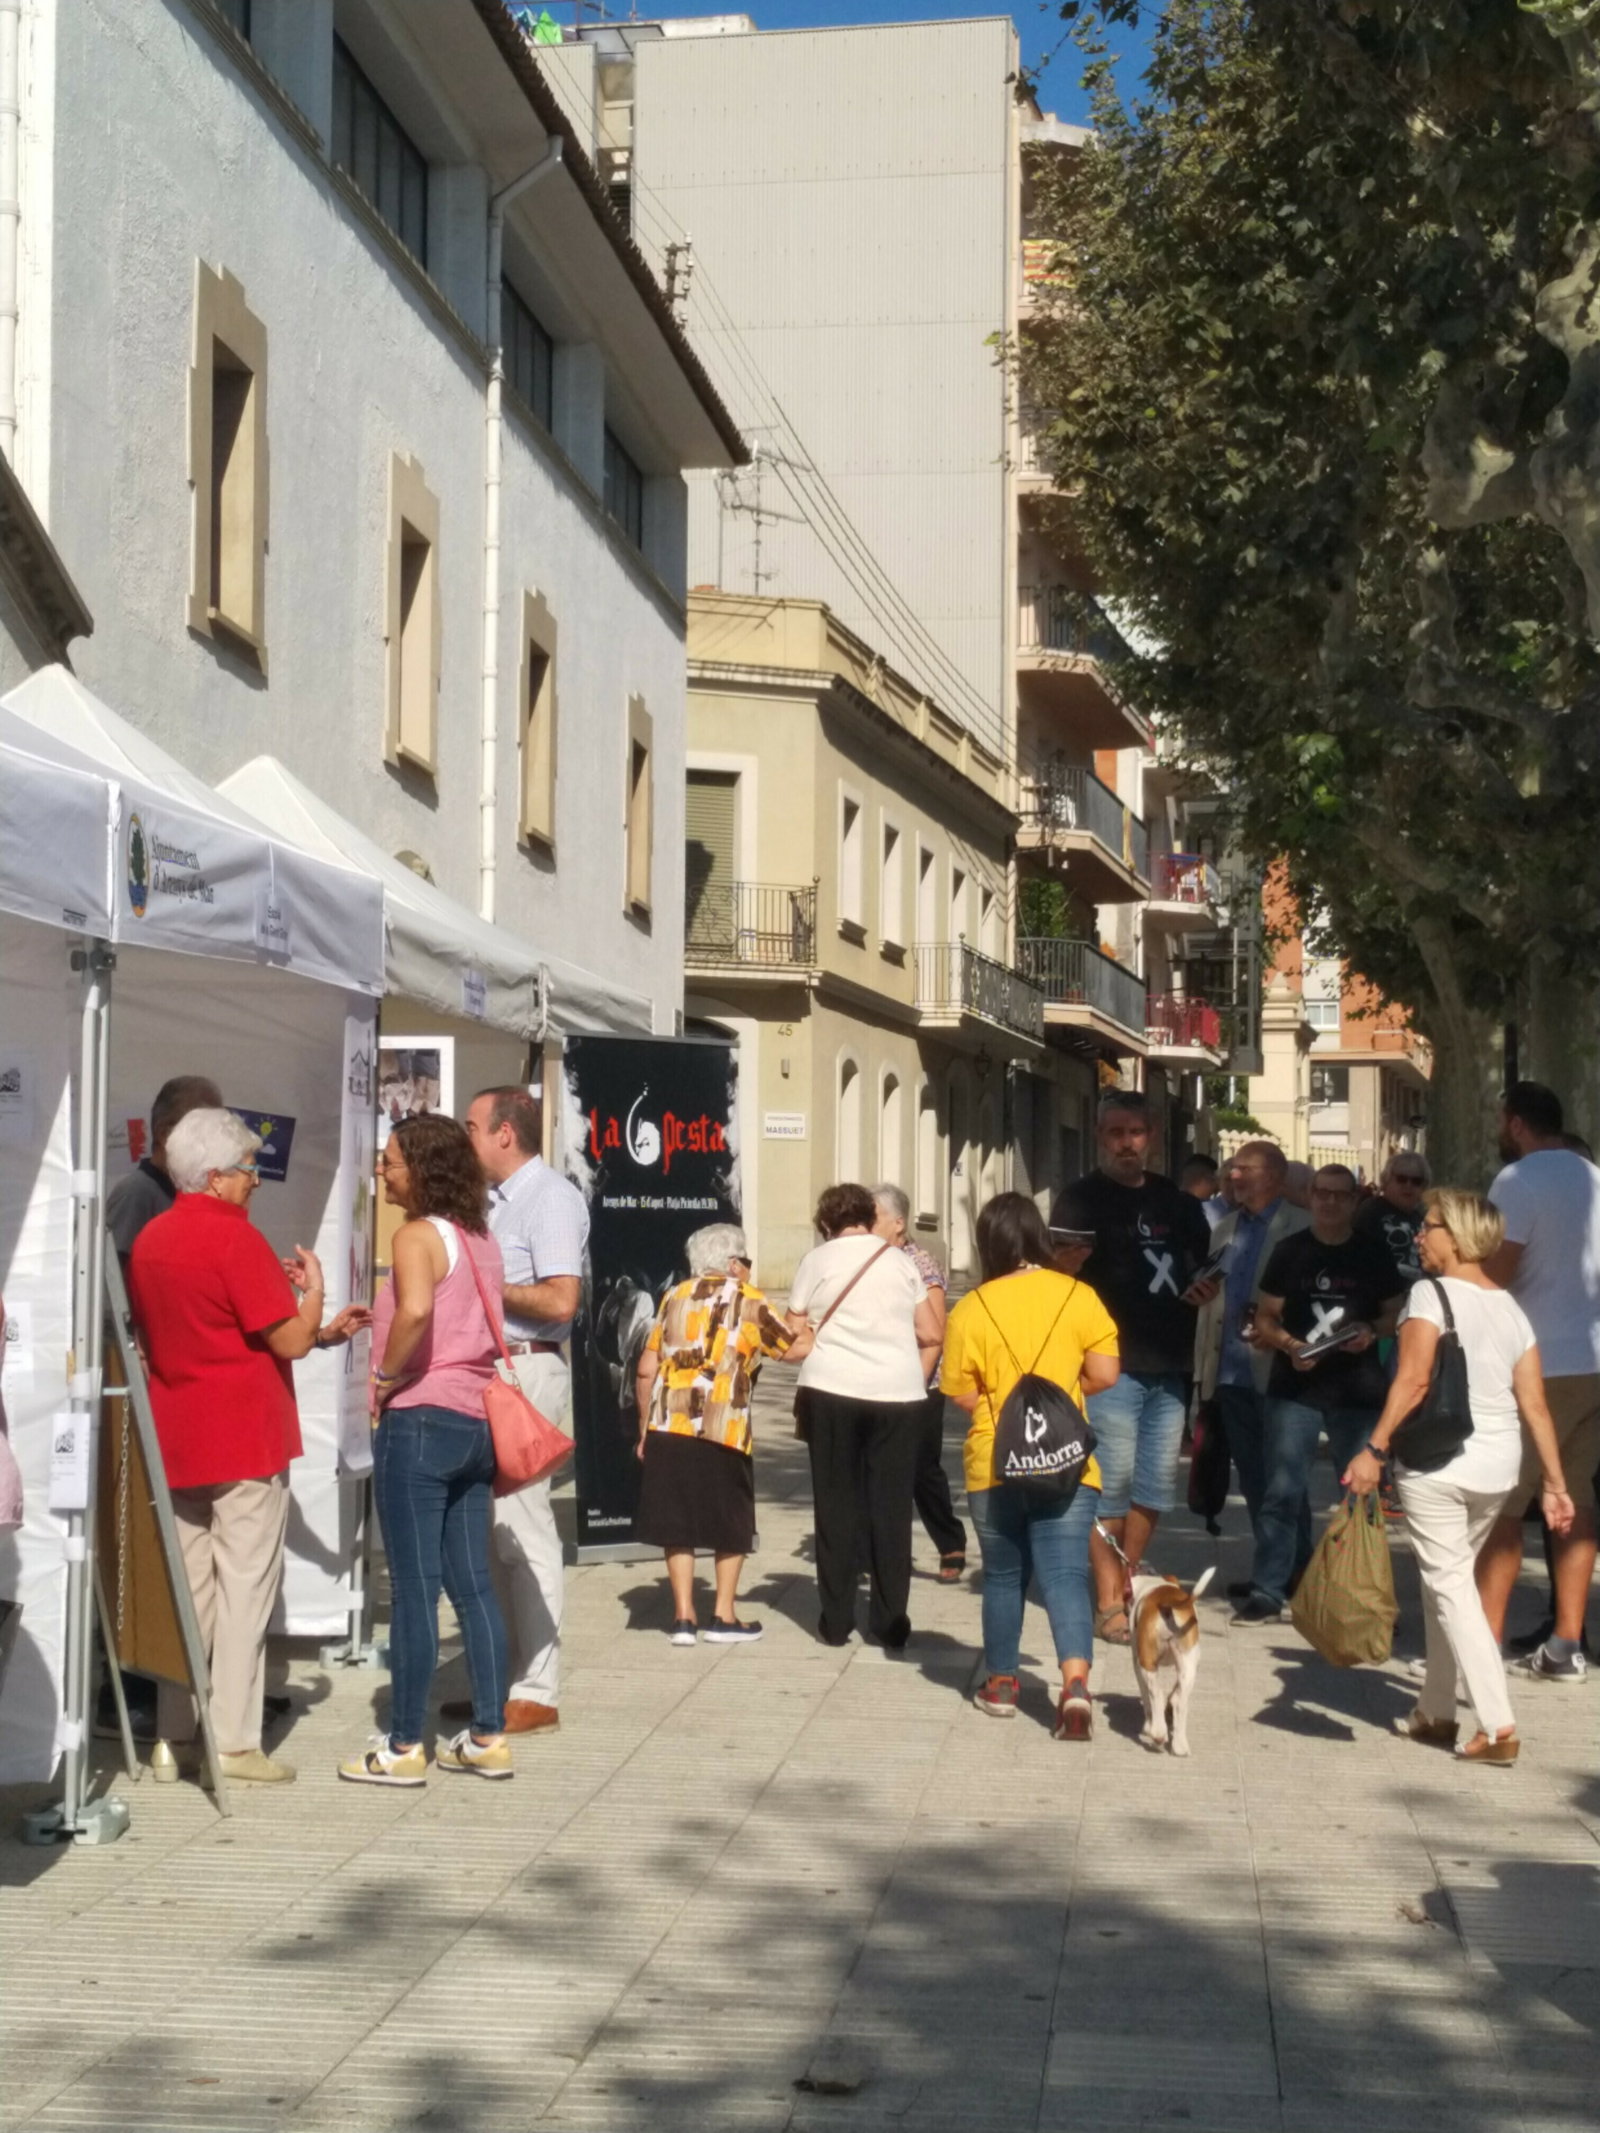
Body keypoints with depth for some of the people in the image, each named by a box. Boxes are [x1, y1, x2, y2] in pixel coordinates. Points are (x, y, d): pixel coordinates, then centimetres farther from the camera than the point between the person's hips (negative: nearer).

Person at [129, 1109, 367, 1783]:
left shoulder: (150, 1240, 10)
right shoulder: (234, 1236, -15)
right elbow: (291, 1341, -15)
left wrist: (320, 1333, 19)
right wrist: (311, 1288, 4)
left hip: (175, 1441, 8)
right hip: (244, 1438, -7)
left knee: (187, 1585, 13)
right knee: (245, 1586, -3)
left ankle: (174, 1733, 15)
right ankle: (235, 1743, -3)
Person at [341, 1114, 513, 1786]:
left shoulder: (419, 1236, -12)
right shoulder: (481, 1238, 13)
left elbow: (416, 1310, -32)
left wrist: (385, 1375, -17)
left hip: (419, 1421, -8)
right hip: (475, 1421, 8)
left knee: (414, 1587, -3)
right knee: (473, 1584, 11)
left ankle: (404, 1748, 3)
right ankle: (488, 1738, 14)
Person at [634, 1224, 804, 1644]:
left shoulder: (674, 1298, 13)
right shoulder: (748, 1302, 2)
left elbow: (646, 1370, 12)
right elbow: (793, 1350, 5)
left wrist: (645, 1428, 20)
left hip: (668, 1427, 3)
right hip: (723, 1431, -3)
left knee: (677, 1522, 10)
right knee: (732, 1525, 13)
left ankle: (683, 1616, 7)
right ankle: (723, 1616, 12)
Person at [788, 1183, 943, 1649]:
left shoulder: (816, 1261, 5)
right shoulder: (899, 1261, 10)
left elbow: (796, 1336, 5)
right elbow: (931, 1337, 9)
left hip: (831, 1391, -1)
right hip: (899, 1394, 1)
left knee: (836, 1506, 7)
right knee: (892, 1509, 6)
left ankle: (836, 1621, 9)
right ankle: (891, 1623, 7)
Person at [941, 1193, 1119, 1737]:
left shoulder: (971, 1309, -5)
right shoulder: (1078, 1296, -4)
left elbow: (961, 1394, -2)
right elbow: (1104, 1374, -4)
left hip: (993, 1467, 1)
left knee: (1003, 1576, 17)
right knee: (1065, 1575, -4)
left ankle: (1001, 1682, 27)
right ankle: (1075, 1682, -22)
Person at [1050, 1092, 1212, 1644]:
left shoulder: (1175, 1200, 13)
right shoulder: (1081, 1199, -4)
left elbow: (1202, 1262, 26)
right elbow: (1058, 1272, -14)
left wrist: (1205, 1288, 4)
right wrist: (1067, 1258, -36)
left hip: (1170, 1364, 6)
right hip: (1112, 1364, -6)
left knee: (1155, 1484, 11)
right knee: (1111, 1484, -6)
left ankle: (1130, 1584, 25)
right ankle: (1108, 1603, 0)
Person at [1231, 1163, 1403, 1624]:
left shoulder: (1373, 1253, 7)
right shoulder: (1290, 1252, 5)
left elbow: (1395, 1313, 12)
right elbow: (1265, 1318, 6)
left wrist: (1372, 1332, -9)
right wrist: (1289, 1344, -14)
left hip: (1358, 1391, 1)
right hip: (1295, 1389, -1)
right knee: (1282, 1490, -7)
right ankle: (1267, 1592, -6)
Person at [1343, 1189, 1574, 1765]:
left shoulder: (1431, 1293, -9)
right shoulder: (1511, 1308, 10)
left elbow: (1413, 1380, -19)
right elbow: (1534, 1405, 7)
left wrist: (1373, 1448, -19)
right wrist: (1554, 1483, 9)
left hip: (1437, 1462, -7)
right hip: (1497, 1465, 7)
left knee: (1449, 1584, -3)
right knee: (1446, 1579, 19)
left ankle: (1498, 1725, -12)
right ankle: (1436, 1711, 26)